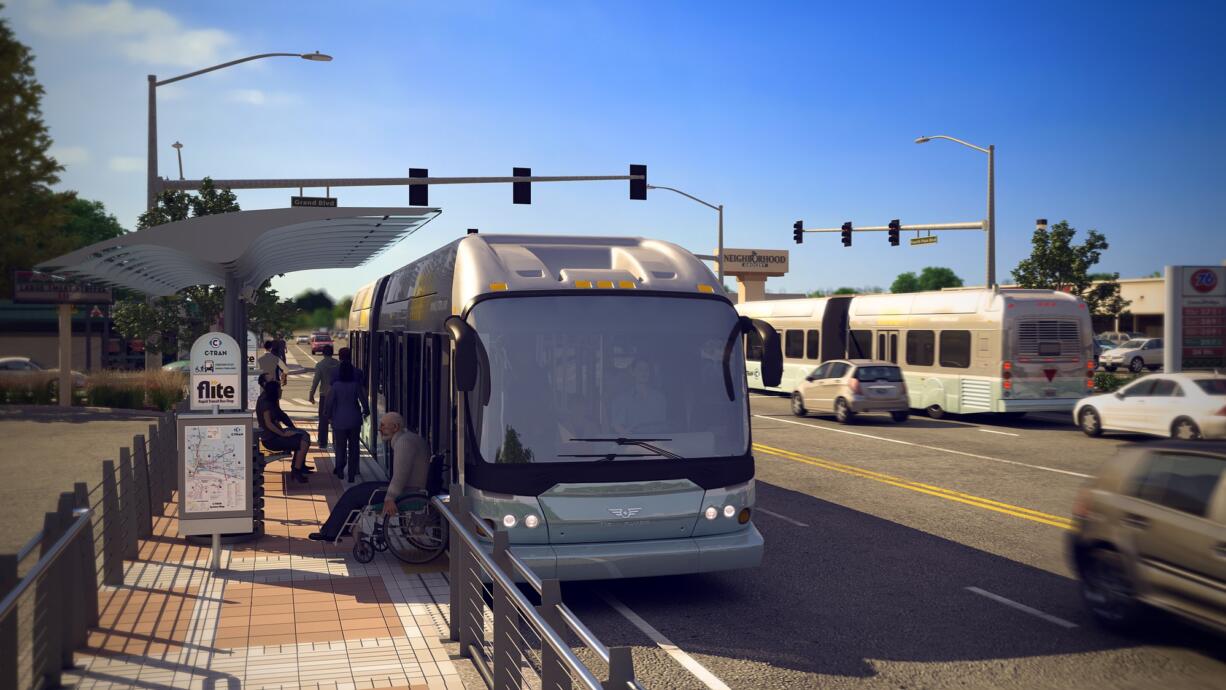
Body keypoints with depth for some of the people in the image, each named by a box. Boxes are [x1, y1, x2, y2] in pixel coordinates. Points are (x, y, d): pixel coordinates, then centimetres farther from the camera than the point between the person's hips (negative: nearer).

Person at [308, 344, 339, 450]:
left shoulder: (320, 365, -7)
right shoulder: (338, 364, 1)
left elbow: (316, 380, -10)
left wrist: (311, 394, -4)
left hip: (325, 395, -2)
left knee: (323, 421, 5)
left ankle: (323, 443, 4)